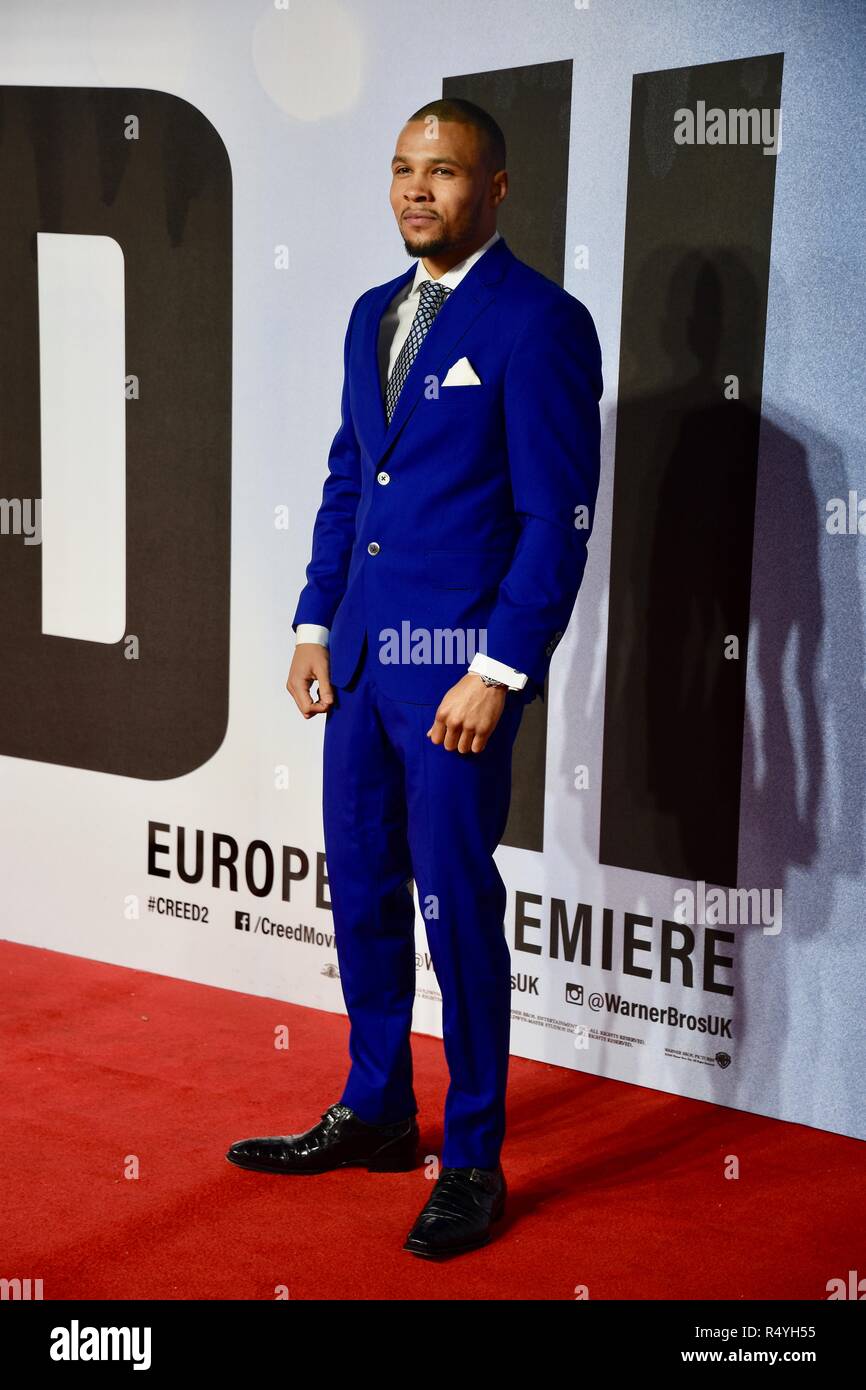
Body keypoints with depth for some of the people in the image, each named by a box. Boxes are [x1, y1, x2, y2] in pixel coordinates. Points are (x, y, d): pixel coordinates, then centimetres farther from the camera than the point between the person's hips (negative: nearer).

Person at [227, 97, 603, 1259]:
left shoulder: (539, 324, -9)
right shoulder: (374, 315, 15)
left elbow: (558, 519, -14)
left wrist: (497, 671, -19)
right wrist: (316, 623, 11)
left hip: (462, 659, -7)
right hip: (363, 648, 8)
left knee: (456, 903, 0)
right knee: (361, 888, 14)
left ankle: (473, 1161, 15)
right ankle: (376, 1112, 32)